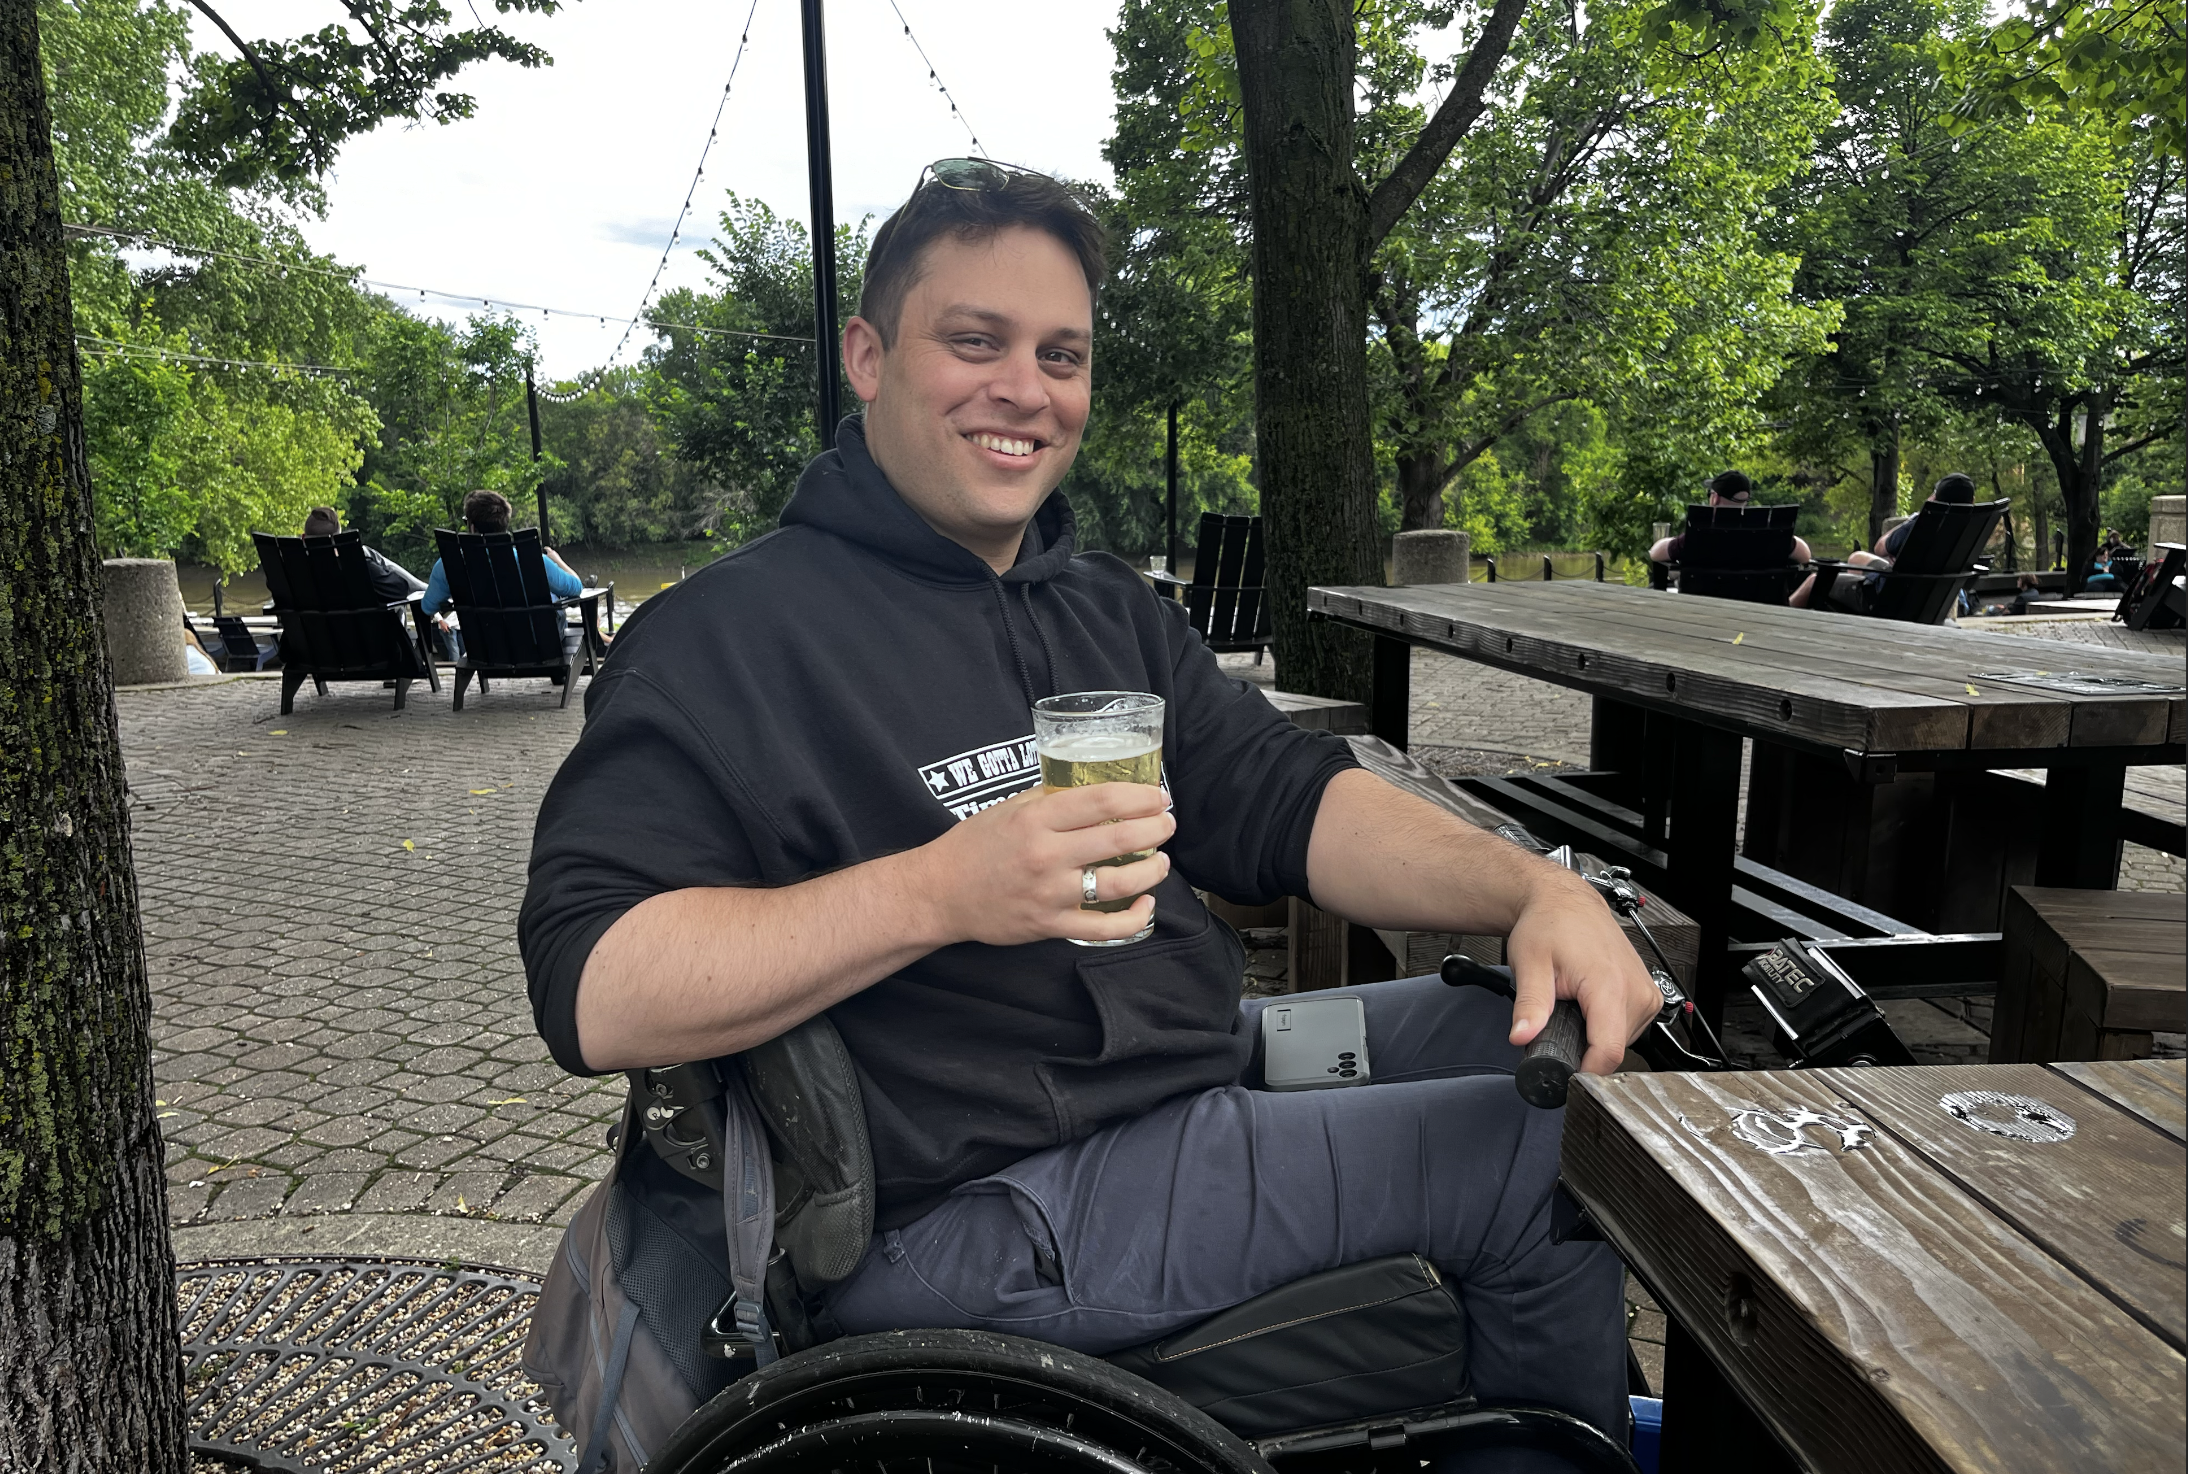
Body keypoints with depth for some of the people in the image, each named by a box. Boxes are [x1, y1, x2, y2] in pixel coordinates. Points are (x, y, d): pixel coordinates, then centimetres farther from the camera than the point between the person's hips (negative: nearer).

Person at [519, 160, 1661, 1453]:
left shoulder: (1109, 606, 13)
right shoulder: (724, 637, -12)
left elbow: (1286, 798, 4)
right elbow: (591, 992, -20)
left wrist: (1533, 887, -14)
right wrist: (943, 891, -32)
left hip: (1210, 1065, 9)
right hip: (968, 1209, -8)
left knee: (1544, 1040, 10)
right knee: (1538, 1162, -11)